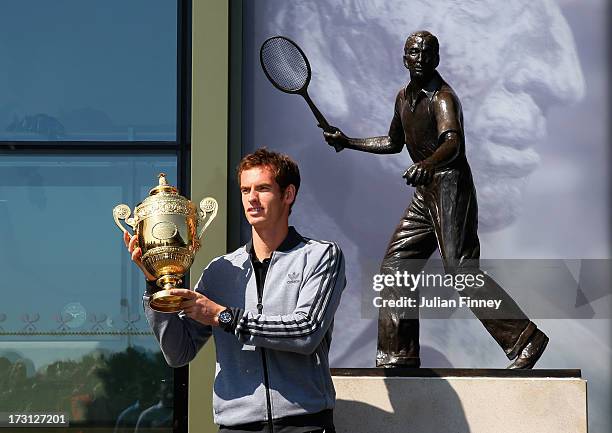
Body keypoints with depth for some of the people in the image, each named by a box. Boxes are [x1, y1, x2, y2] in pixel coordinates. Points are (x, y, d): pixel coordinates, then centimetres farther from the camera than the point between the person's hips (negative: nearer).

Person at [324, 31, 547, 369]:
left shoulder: (442, 97, -14)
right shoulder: (404, 97, 14)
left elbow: (453, 142, -32)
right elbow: (393, 143, 31)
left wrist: (428, 163, -52)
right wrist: (348, 142, 28)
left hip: (451, 186, -9)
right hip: (426, 193, 9)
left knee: (460, 269, -19)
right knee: (395, 265, 9)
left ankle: (525, 339, -17)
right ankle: (398, 357, 16)